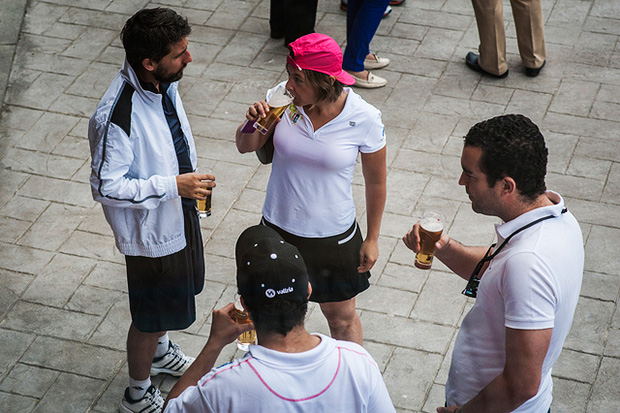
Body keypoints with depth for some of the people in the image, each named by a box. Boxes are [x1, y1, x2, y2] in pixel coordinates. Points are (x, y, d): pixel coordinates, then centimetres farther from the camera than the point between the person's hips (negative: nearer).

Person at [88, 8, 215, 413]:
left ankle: (160, 352, 59)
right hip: (151, 227, -8)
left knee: (178, 290, 31)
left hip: (180, 210, 9)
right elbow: (107, 187, -29)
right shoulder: (116, 118, -37)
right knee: (152, 314, 11)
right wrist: (172, 185, -32)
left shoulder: (164, 81, -11)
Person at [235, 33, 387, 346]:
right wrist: (253, 121, -22)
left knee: (342, 318, 16)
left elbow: (376, 182, -6)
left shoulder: (365, 118, -19)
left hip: (333, 237, -3)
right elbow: (246, 146, 1)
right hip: (278, 228, 3)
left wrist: (372, 239, 1)